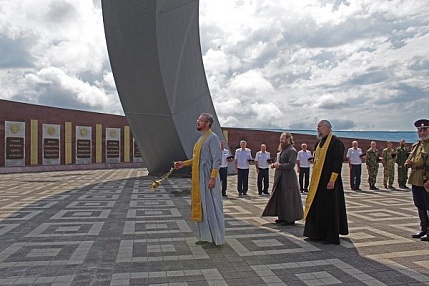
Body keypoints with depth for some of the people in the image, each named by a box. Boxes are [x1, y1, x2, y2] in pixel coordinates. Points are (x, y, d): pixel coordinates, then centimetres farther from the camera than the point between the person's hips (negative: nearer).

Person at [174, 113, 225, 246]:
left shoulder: (212, 137, -11)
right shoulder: (201, 138, 16)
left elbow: (217, 159, -17)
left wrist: (213, 178, -23)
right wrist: (184, 163, 12)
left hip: (208, 178, -9)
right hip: (199, 178, 9)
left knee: (210, 206, -1)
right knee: (201, 206, 12)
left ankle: (216, 237, 12)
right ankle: (206, 236, 22)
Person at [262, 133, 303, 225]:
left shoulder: (291, 150, -12)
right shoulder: (283, 150, 17)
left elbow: (291, 164, -20)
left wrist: (279, 166, -21)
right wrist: (274, 164, 7)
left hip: (288, 177, -9)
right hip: (280, 177, 9)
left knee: (288, 197, -3)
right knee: (280, 197, 12)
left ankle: (290, 219, 7)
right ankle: (283, 217, 22)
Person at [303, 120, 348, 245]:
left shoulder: (336, 142, -11)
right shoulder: (320, 143, 15)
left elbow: (338, 162, -18)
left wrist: (332, 180, -23)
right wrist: (314, 180, 16)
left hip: (328, 181, -9)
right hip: (318, 181, 9)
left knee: (329, 208, -2)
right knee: (318, 208, 13)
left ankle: (331, 236, 9)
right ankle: (318, 234, 23)